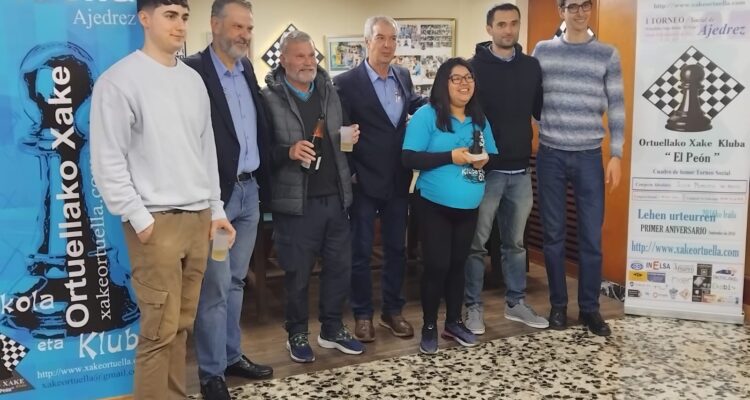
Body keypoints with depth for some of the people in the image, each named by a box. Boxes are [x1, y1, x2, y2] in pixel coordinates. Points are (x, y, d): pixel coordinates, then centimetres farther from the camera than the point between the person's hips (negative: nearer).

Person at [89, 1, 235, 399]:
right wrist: (139, 218, -12)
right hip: (156, 221, -6)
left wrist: (215, 208, 14)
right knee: (160, 329, -4)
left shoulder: (193, 80, 13)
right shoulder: (119, 80, -6)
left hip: (198, 218, 6)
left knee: (182, 323, 11)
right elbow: (108, 160, -9)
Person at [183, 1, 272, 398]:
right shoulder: (193, 70, -12)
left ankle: (231, 355, 30)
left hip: (249, 190, 7)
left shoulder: (247, 68, 11)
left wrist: (262, 182, 10)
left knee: (235, 281, 17)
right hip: (216, 193, -7)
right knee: (214, 286, 1)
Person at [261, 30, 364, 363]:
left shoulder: (329, 91, 10)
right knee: (298, 273, 7)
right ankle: (297, 334, 25)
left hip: (335, 196, 5)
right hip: (296, 200, -5)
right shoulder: (270, 97, -7)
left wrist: (350, 138, -2)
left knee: (340, 266, 13)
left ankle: (332, 329, 30)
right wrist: (289, 152, -25)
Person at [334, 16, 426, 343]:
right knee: (361, 251, 6)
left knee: (396, 247, 13)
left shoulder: (403, 76, 6)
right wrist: (349, 173, -11)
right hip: (364, 181, -5)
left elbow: (416, 105, 23)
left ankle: (392, 310, 28)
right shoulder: (346, 82, -10)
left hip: (398, 180, 5)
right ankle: (362, 314, 21)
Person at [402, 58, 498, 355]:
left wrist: (485, 160, -9)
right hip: (434, 206, -5)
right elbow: (410, 158, -16)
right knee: (437, 265, -3)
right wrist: (451, 156, -21)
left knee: (458, 264, 14)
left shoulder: (479, 120, 9)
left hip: (469, 207, 5)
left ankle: (454, 322, 28)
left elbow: (494, 156, 14)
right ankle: (429, 327, 13)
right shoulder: (427, 115, -9)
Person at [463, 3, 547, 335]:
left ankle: (516, 303, 28)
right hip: (486, 170, -4)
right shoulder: (474, 67, -5)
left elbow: (541, 111, 13)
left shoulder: (531, 67, 8)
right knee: (476, 243, 4)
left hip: (520, 170, 4)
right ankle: (473, 307, 16)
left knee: (515, 242, 15)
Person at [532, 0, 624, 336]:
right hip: (551, 155, 0)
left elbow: (616, 107, 2)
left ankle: (589, 308, 16)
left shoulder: (607, 54, 4)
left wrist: (616, 155, -3)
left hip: (589, 157, 0)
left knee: (592, 237, 2)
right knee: (553, 235, 6)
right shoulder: (543, 51, 5)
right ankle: (558, 305, 19)